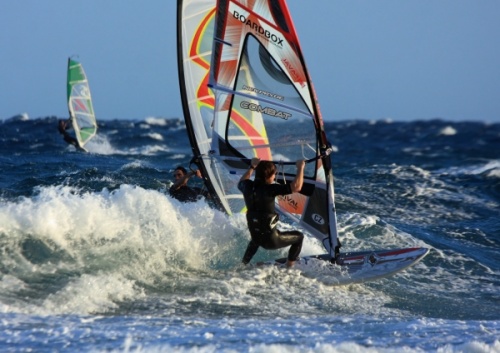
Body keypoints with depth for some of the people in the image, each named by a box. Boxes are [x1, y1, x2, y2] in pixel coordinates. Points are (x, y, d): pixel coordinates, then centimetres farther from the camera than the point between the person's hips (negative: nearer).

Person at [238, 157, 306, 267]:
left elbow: (241, 183, 22)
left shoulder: (248, 187, -6)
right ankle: (289, 269, 19)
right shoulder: (269, 189, -25)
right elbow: (296, 187, -28)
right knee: (298, 237, 17)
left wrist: (252, 167, 26)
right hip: (271, 240, -7)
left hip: (255, 236, 7)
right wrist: (300, 168, -15)